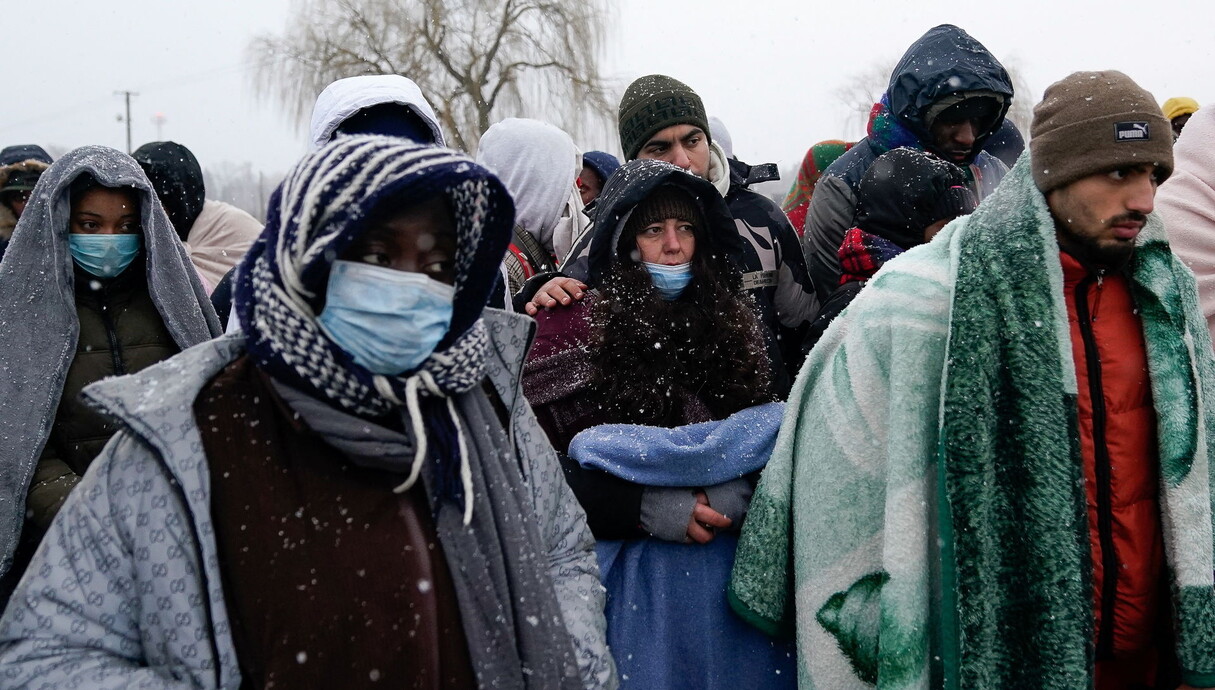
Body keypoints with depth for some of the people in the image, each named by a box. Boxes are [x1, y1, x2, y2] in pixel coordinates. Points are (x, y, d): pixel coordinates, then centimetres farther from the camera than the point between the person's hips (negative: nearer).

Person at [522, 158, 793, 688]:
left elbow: (767, 430, 8)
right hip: (627, 578, -3)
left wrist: (739, 491, -13)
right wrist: (641, 508, -17)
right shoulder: (574, 324, -2)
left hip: (733, 564, 4)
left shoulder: (731, 321, 11)